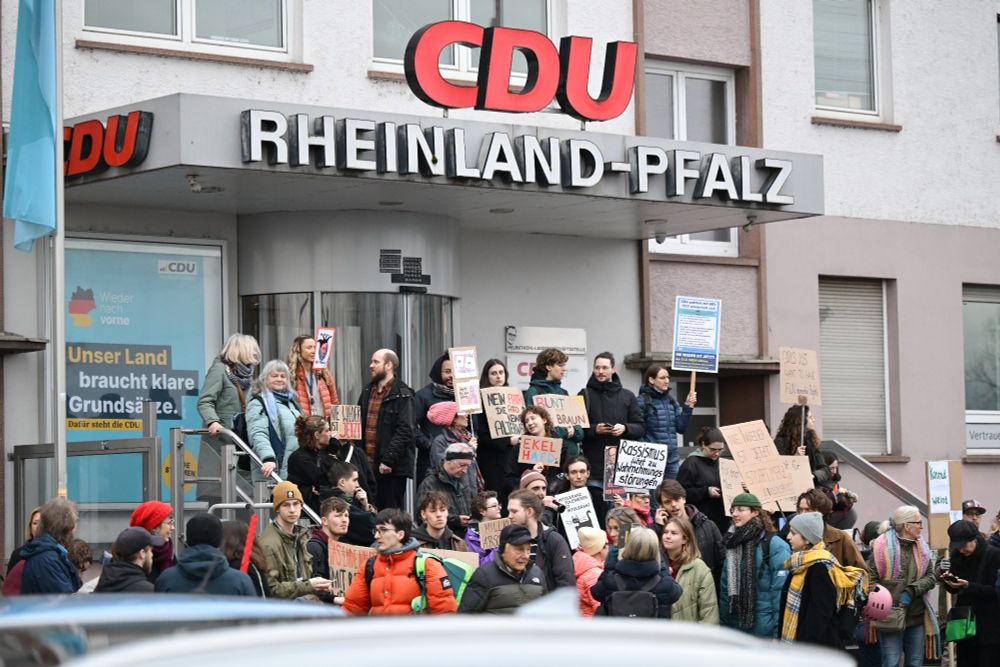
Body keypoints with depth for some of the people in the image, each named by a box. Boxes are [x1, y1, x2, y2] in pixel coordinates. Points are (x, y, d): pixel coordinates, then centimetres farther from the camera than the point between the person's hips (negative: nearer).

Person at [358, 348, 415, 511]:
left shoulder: (402, 395, -8)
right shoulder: (367, 392, 16)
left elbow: (404, 431, -15)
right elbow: (359, 426, 21)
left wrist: (388, 460, -20)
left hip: (391, 467, -7)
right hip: (368, 465, 7)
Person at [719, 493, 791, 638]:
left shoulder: (774, 544, -10)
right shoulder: (733, 543, 13)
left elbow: (781, 589, -14)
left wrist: (778, 632, -18)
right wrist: (722, 623, 13)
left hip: (764, 629, -7)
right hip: (735, 626, 7)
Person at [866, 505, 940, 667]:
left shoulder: (921, 547, 10)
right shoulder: (883, 547, -8)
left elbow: (931, 577, 4)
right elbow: (870, 579, -9)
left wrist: (911, 592, -13)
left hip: (917, 617, 6)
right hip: (891, 617, -6)